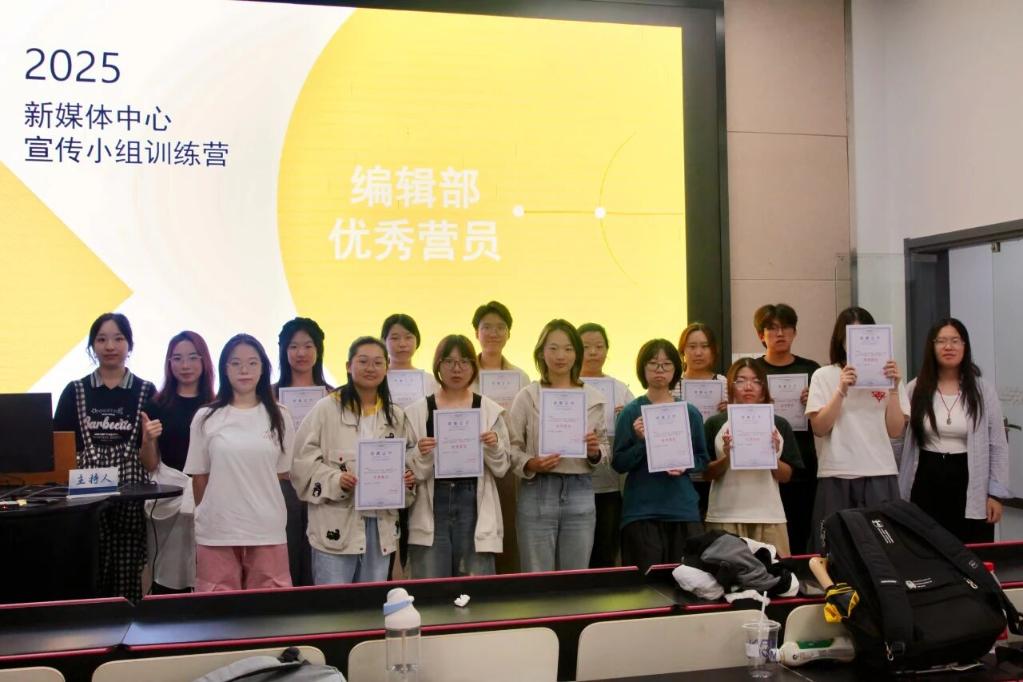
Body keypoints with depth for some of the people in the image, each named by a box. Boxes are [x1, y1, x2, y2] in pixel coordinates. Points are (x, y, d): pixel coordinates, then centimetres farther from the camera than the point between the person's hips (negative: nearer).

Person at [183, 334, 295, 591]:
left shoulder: (279, 417, 4)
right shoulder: (205, 418, 3)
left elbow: (281, 473, 10)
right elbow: (199, 476, 9)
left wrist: (259, 508, 9)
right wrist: (212, 514, 11)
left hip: (267, 530, 0)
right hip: (216, 531, 0)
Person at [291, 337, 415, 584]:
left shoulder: (396, 416, 13)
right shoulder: (326, 409, -4)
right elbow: (303, 461, -7)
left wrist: (407, 479, -2)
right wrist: (335, 480, -21)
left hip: (381, 525, 5)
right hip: (336, 526, -5)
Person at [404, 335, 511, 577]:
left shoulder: (489, 410, 5)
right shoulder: (418, 411, 3)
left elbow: (502, 468, 7)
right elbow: (411, 471, 1)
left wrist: (494, 447, -12)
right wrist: (421, 455, -18)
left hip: (474, 506, 1)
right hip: (432, 507, 0)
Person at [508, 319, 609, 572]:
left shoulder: (593, 398, 7)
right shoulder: (527, 396, 0)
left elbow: (604, 447, 12)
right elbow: (512, 447, -2)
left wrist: (595, 452, -10)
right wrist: (530, 465, -20)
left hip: (580, 494, 2)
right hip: (538, 492, -2)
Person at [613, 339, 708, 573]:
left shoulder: (690, 413, 7)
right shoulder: (631, 412, -1)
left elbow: (703, 459, 13)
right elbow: (619, 464, -3)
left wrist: (686, 465, -8)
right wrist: (641, 440, -18)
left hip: (683, 508, 3)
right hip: (642, 510, -3)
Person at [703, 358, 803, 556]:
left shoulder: (779, 425, 8)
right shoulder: (715, 424, 3)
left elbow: (786, 476, 9)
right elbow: (706, 474, 3)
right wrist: (726, 458, -14)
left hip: (769, 516, 2)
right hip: (725, 517, -1)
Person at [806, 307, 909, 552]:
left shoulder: (887, 376, 10)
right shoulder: (824, 376, 6)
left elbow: (895, 431, 3)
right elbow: (819, 428, -4)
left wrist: (894, 389, -6)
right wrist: (841, 391, -13)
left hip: (880, 474, 1)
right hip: (837, 475, -1)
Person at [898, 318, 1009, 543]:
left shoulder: (984, 391, 2)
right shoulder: (915, 390, 3)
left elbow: (998, 447, 3)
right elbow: (899, 442, 6)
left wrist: (996, 494, -2)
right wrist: (895, 492, 2)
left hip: (970, 485, -1)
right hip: (927, 483, 1)